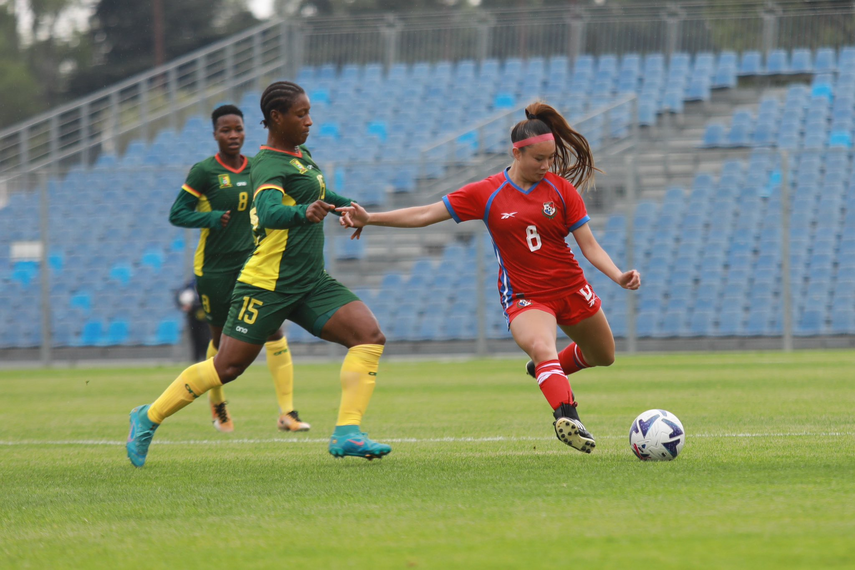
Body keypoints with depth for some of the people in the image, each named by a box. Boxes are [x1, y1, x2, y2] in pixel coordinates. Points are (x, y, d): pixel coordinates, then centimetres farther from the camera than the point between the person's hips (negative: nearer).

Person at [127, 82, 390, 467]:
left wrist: (345, 205, 26)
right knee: (227, 366, -2)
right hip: (267, 286, -8)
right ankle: (149, 418, 17)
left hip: (311, 284, 8)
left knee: (370, 336, -11)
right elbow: (268, 212, -39)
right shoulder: (269, 166, -16)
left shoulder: (302, 156, 13)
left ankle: (346, 434, -17)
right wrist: (303, 213, -56)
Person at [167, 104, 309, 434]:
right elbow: (177, 214, -8)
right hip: (214, 267, -3)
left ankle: (287, 412, -14)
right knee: (221, 338, 8)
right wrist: (213, 218, -21)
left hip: (252, 262, 3)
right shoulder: (205, 171, -7)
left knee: (273, 330, -13)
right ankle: (217, 405, 35)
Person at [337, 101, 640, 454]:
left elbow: (589, 246, -4)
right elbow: (425, 215, -5)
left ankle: (548, 372, 49)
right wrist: (370, 218, -11)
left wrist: (619, 276, -21)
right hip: (524, 296, -4)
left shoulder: (560, 188, -4)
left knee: (604, 357, 21)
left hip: (571, 289, 4)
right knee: (542, 347, -35)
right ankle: (566, 416, -52)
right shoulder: (487, 194, -7)